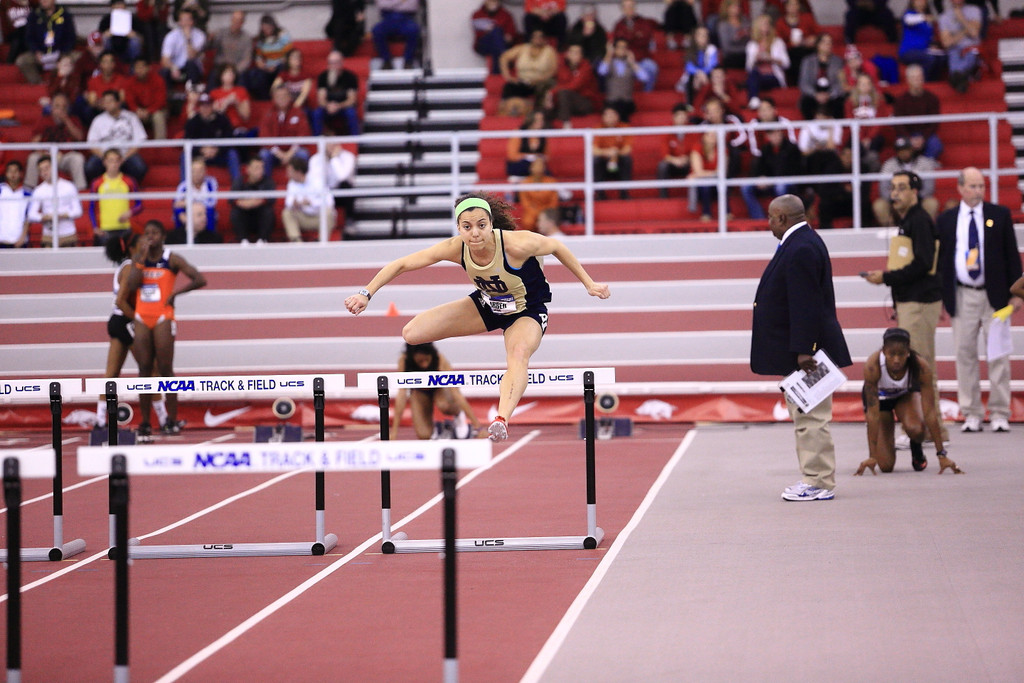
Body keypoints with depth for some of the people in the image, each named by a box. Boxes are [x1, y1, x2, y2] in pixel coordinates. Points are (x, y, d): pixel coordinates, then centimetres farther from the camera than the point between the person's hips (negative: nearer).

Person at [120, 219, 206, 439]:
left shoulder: (171, 259, 0)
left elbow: (199, 280, -6)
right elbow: (131, 285, -8)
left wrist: (175, 292, -9)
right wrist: (142, 258, -8)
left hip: (163, 318, -4)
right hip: (141, 319, 4)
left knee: (165, 369, -6)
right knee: (144, 370, 2)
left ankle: (172, 420, -3)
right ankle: (145, 423, 3)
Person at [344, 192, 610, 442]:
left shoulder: (516, 244, -34)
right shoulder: (455, 248, -25)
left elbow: (556, 246, -15)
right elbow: (401, 264, -16)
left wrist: (589, 284, -6)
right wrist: (366, 293, -24)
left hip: (527, 311, -5)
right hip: (486, 304, 5)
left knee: (519, 354, -40)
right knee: (412, 333, -6)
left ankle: (502, 420, -59)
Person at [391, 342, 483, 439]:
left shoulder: (441, 360, -35)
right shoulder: (404, 360, -33)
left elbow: (456, 393, -34)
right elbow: (401, 394, -31)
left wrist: (477, 425, -36)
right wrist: (394, 430, -33)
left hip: (440, 388, -1)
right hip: (419, 392, 1)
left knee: (444, 405, -35)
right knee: (424, 435, -16)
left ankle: (458, 414, -1)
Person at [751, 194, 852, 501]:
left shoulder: (802, 249, -19)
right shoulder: (799, 243, 15)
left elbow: (806, 305, -24)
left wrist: (803, 351, -25)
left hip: (804, 351, -11)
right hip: (796, 350, 11)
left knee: (811, 418, -6)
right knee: (806, 418, 14)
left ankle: (819, 483, -2)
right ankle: (813, 479, 20)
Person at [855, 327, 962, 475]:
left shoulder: (921, 367, -35)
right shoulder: (872, 366, -38)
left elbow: (929, 412, -31)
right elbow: (873, 413, -35)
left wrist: (942, 455, -31)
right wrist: (872, 456, -36)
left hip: (906, 394, 1)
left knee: (915, 428, -34)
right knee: (885, 465, -11)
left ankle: (917, 452, 2)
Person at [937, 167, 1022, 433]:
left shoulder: (1000, 215, 5)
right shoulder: (946, 220, 7)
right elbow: (939, 260, 9)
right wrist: (939, 297, 3)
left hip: (995, 295, -1)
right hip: (962, 297, 1)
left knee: (998, 354, 0)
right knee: (965, 354, 1)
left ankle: (999, 413, 5)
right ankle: (971, 414, 8)